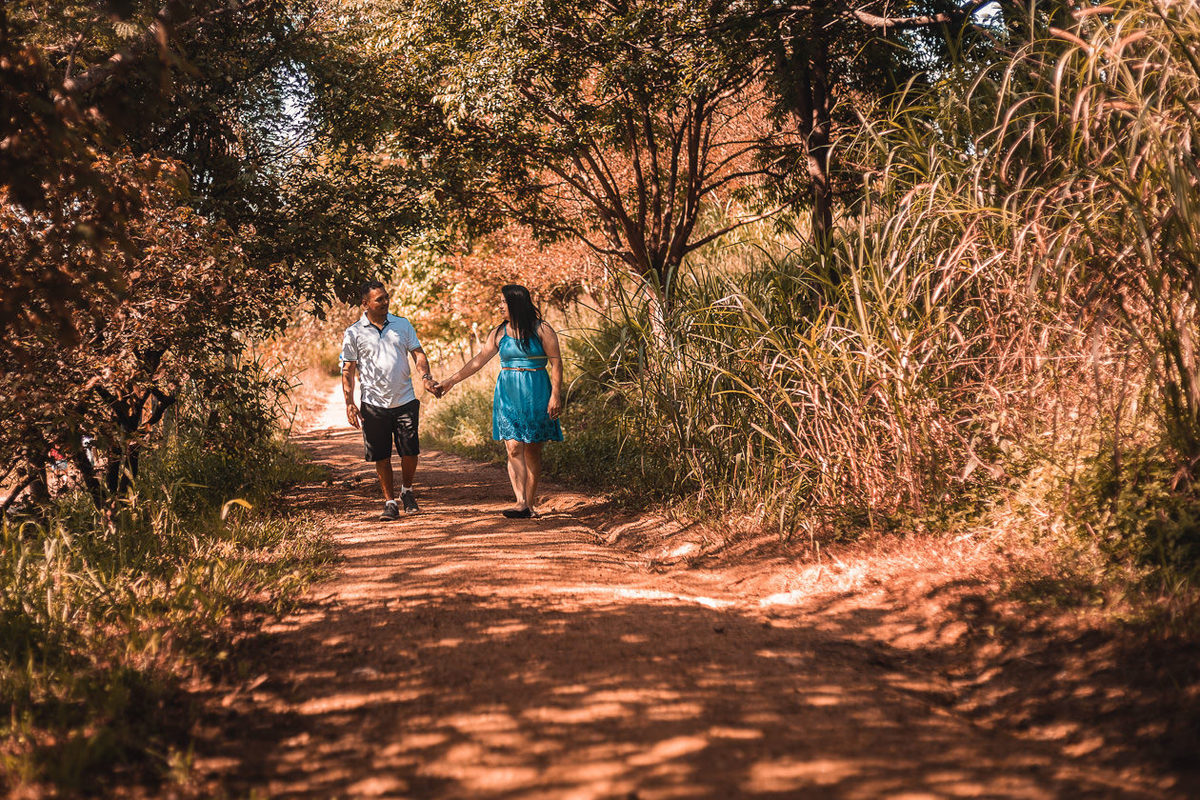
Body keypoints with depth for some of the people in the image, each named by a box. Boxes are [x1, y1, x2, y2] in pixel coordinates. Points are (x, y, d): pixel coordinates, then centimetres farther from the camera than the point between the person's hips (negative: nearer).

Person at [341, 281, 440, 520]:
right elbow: (348, 370, 3)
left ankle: (407, 491, 26)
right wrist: (349, 403, -6)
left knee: (410, 453, 0)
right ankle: (390, 502, 16)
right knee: (381, 457, 3)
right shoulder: (353, 334, 2)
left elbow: (418, 353, 10)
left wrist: (425, 376, -9)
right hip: (374, 404, -1)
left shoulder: (402, 325, 8)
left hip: (405, 401, 1)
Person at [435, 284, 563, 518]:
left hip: (535, 394, -3)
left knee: (533, 450, 0)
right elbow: (478, 361, 12)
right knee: (514, 448, -9)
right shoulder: (499, 333, 10)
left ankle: (531, 503, 9)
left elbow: (556, 362, -2)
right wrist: (450, 381, 10)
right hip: (508, 395, 3)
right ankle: (521, 504, -14)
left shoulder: (541, 330, -1)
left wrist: (555, 394, -10)